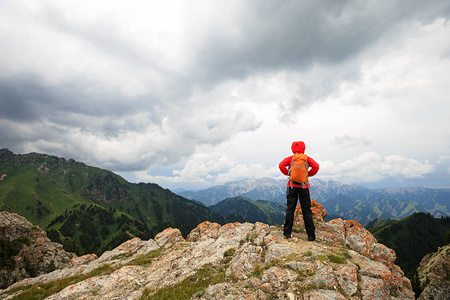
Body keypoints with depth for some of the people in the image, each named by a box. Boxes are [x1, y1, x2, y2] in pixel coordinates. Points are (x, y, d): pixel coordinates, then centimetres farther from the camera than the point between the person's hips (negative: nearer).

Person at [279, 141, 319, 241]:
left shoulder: (290, 158, 3)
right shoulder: (307, 158, 4)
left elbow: (281, 165, -11)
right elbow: (316, 166, -8)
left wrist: (288, 173, 2)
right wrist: (309, 174, 5)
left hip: (292, 186, 0)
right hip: (304, 186, 0)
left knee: (290, 209, 4)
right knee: (307, 211, 6)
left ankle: (287, 233, 5)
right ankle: (311, 235, 9)